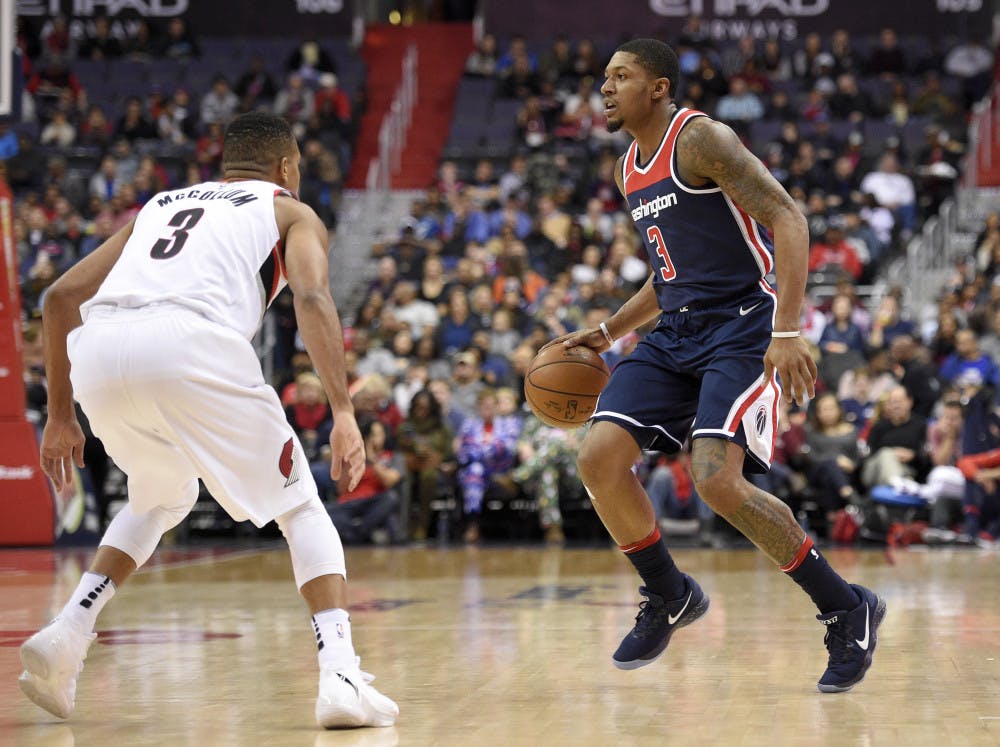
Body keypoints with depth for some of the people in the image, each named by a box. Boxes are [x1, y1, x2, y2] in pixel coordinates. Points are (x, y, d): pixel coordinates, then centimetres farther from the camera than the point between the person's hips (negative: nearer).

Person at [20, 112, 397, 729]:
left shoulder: (162, 204, 37)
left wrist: (61, 417, 35)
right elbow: (313, 297, 2)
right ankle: (341, 675, -3)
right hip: (193, 343, -4)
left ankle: (67, 636, 17)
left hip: (98, 353, 5)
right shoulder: (292, 213, 24)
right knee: (300, 508, 13)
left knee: (160, 500, 32)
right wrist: (344, 413, -7)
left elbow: (62, 297, 30)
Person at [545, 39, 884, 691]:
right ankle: (669, 597, 14)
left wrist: (788, 331, -27)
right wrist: (607, 334, 18)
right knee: (599, 458, -7)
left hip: (742, 325, -8)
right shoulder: (631, 170, 17)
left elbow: (787, 219, -18)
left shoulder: (699, 139, -10)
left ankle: (848, 611, -7)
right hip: (676, 332, 8)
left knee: (717, 480, -23)